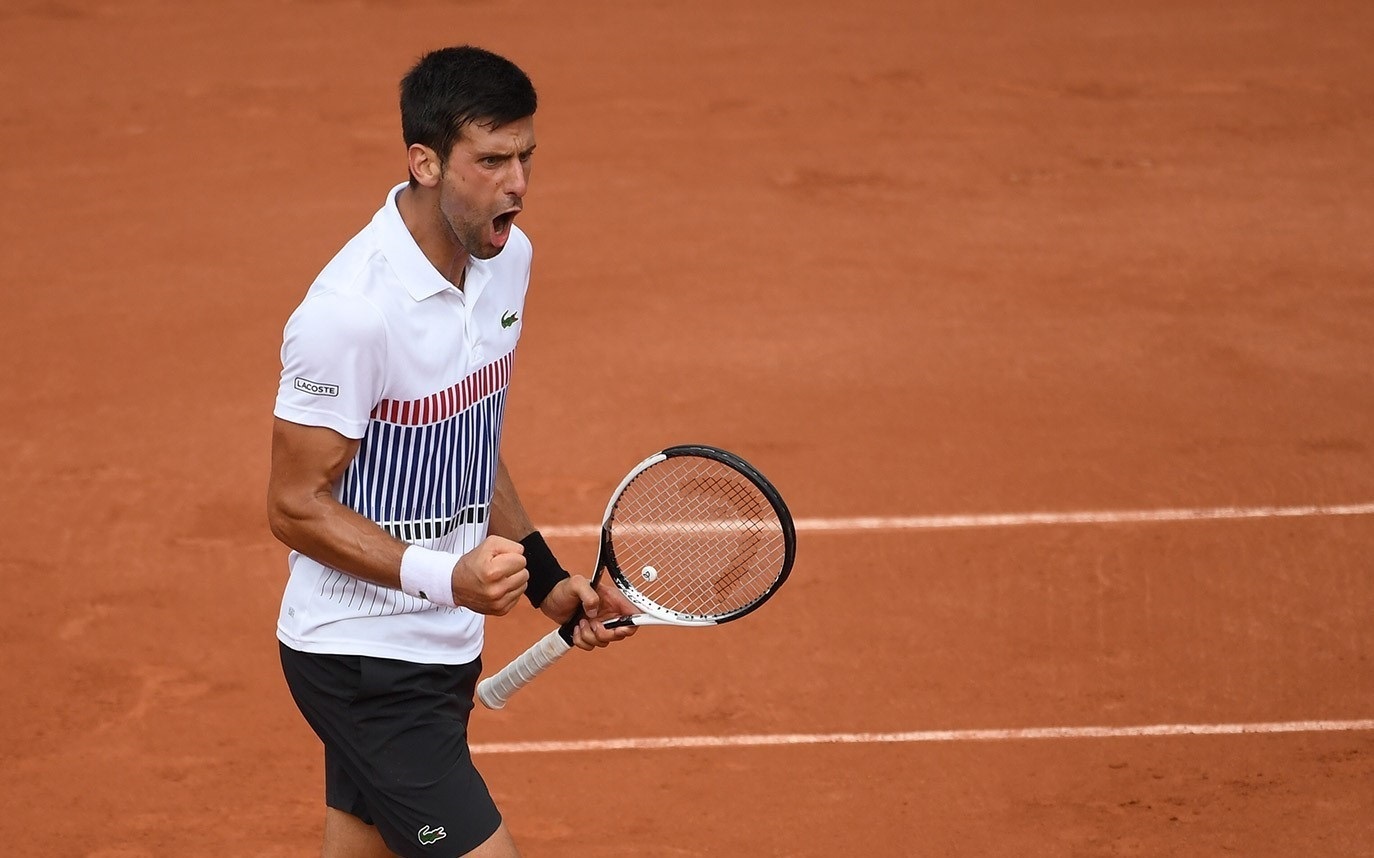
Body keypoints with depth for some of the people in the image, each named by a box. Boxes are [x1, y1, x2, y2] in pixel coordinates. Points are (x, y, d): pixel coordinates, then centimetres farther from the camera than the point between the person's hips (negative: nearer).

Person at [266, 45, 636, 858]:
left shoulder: (507, 257, 3)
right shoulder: (351, 311, -24)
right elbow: (296, 506, -19)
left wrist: (546, 578, 11)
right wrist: (442, 576, -29)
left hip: (443, 647, 9)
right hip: (361, 662, -8)